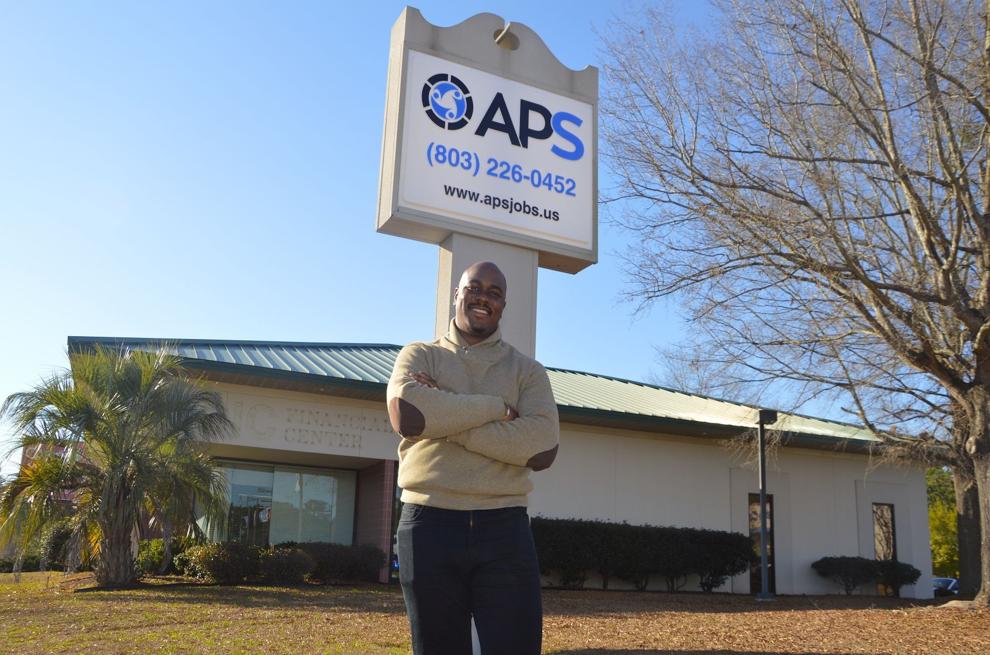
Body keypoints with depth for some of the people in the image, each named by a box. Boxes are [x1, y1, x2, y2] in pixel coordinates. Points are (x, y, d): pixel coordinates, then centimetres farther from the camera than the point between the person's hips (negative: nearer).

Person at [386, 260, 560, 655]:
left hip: (504, 529, 0)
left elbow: (542, 449, -8)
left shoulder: (527, 371, 9)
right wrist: (497, 407, -8)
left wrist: (444, 420, -9)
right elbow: (406, 415, -14)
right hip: (429, 526, 0)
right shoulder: (419, 356, 9)